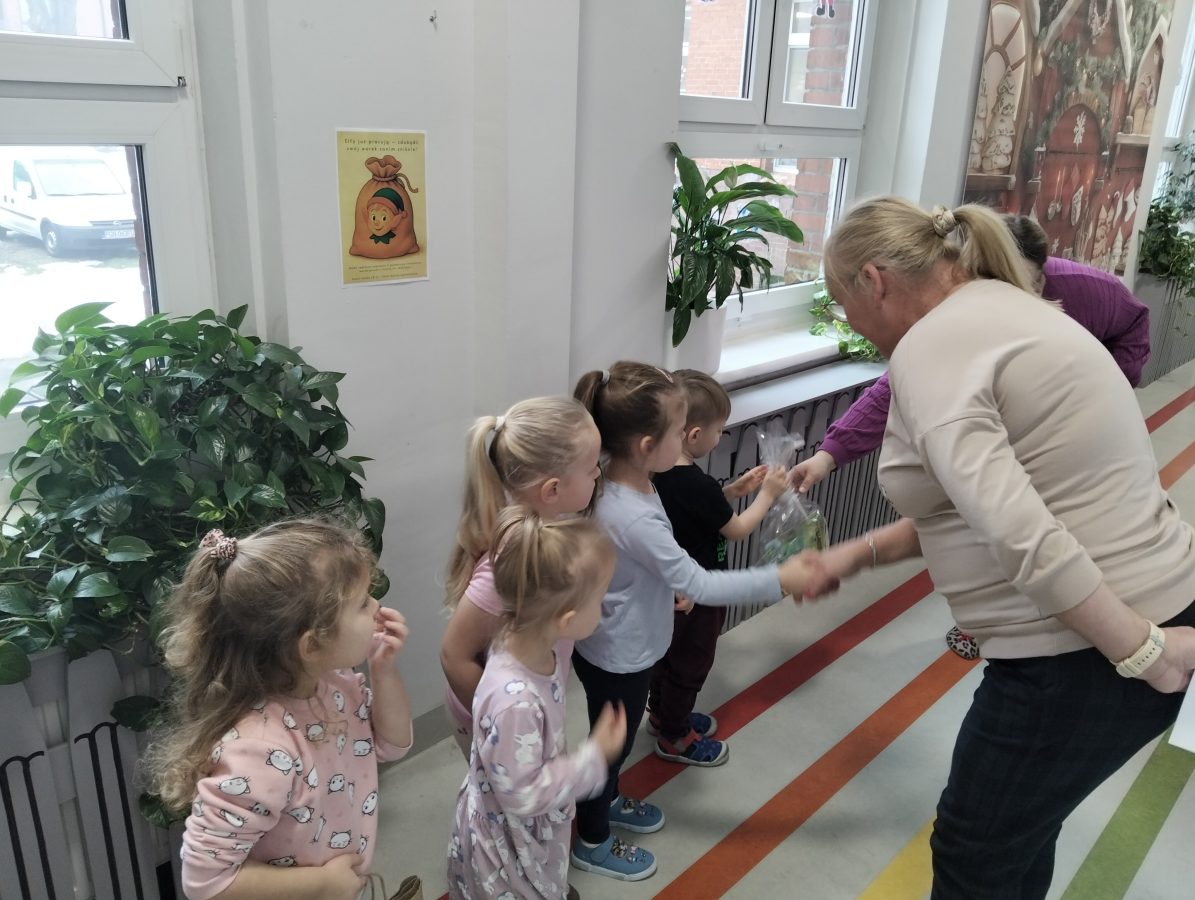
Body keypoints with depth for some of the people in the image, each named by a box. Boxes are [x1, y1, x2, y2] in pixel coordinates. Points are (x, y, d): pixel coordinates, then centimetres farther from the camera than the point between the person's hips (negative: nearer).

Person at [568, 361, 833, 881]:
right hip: (617, 659, -8)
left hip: (623, 650, 8)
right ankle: (592, 842, 40)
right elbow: (700, 586, -32)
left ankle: (607, 802, 56)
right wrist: (780, 580, -28)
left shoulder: (623, 485, -9)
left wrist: (671, 584, 12)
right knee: (610, 746, 16)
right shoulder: (632, 517, -38)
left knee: (617, 741, 30)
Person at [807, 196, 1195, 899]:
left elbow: (1018, 534, -30)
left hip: (1088, 653, -9)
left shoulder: (929, 348, -18)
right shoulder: (998, 307, 12)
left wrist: (1138, 651, -20)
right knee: (1019, 828, 28)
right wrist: (861, 553, 16)